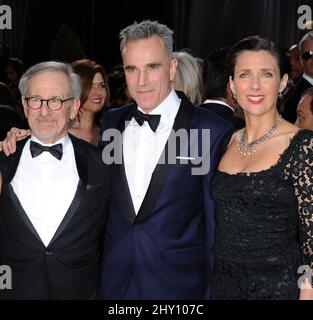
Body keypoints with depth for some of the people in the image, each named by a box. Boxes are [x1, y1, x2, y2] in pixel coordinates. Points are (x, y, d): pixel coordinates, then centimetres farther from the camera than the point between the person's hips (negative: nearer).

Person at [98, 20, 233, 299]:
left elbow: (217, 225, -9)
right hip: (114, 281, 4)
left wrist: (213, 291, -5)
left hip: (178, 283, -4)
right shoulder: (111, 122, 2)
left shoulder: (212, 132, -14)